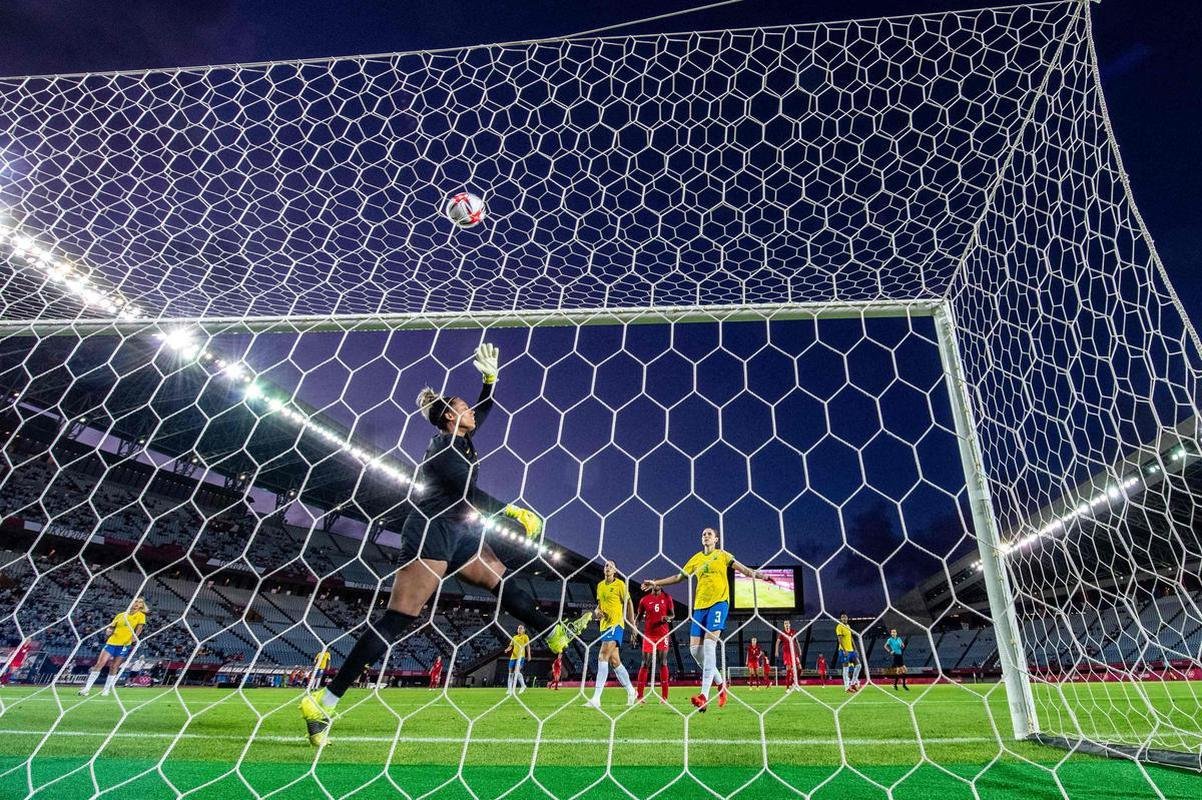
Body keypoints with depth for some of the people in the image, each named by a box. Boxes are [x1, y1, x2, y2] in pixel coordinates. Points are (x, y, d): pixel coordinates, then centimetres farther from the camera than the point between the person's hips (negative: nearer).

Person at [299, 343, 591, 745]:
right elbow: (470, 493, -21)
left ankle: (554, 633, 21)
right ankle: (325, 700, -5)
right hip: (430, 533, -10)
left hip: (458, 534, 10)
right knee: (398, 618, -11)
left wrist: (491, 375, 17)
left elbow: (486, 407, 28)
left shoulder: (462, 440, 13)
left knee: (503, 581, 12)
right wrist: (516, 510, -16)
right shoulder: (443, 448, -13)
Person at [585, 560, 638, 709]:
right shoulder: (600, 585, 14)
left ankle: (596, 699, -20)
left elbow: (628, 604, -4)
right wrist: (597, 611, 2)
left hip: (616, 624, -8)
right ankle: (631, 692, 29)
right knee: (614, 661, 12)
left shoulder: (620, 584, -6)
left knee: (603, 656, -19)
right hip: (604, 625, 8)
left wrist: (633, 626, -5)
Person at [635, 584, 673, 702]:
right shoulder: (644, 599, 4)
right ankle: (640, 696, 4)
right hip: (648, 634, 0)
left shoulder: (667, 598, 5)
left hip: (663, 635, 0)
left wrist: (668, 618, -15)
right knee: (645, 665, -1)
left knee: (663, 663, 0)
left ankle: (664, 697, 3)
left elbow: (672, 615, 8)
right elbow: (639, 616, 11)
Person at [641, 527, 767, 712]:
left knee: (709, 644, -19)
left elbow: (742, 568, -5)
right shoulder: (696, 559, 16)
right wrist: (656, 583, 24)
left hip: (718, 602, -5)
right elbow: (679, 577, 24)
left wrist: (758, 574, -24)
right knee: (695, 648, -1)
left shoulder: (722, 555, 7)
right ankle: (720, 683, 20)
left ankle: (704, 695, -21)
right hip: (699, 606, 5)